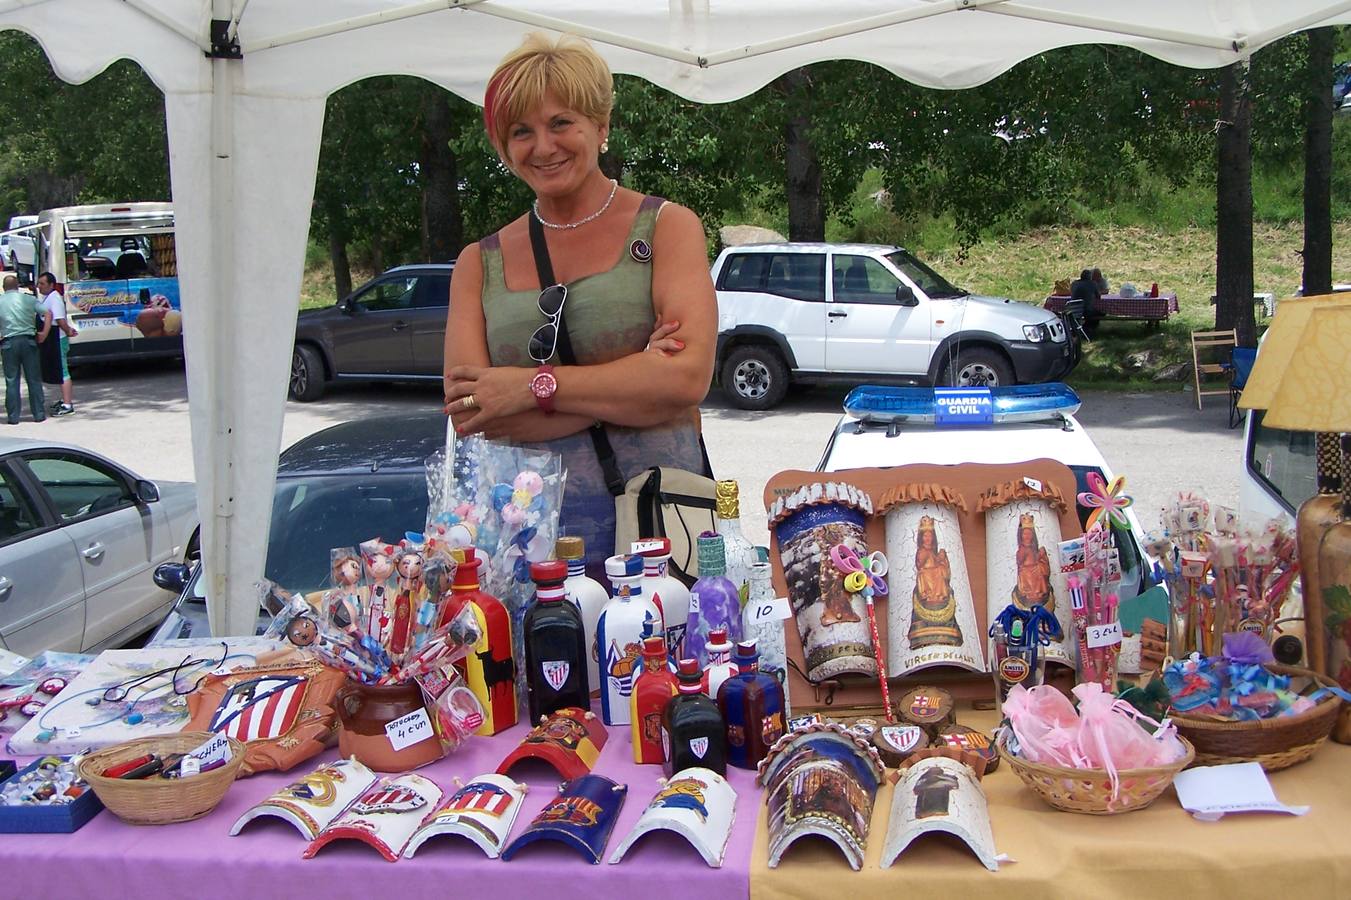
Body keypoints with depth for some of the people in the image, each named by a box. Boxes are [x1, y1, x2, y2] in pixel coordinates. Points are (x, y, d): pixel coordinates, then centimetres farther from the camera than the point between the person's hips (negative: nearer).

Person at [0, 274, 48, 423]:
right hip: (28, 340, 0)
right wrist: (44, 333, -2)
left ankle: (13, 416, 7)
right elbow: (48, 313, -5)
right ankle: (39, 414, 8)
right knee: (34, 379, 7)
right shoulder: (28, 299, 2)